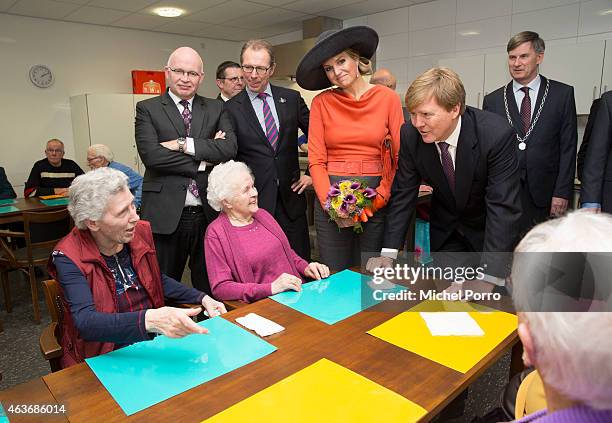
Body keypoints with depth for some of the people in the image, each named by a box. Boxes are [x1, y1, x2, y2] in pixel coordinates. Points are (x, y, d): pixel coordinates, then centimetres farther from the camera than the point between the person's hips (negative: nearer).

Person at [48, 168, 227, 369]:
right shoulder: (69, 258, -14)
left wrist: (202, 298, 8)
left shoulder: (140, 232, 2)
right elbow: (85, 322, -28)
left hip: (155, 341, 5)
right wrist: (150, 319, -45)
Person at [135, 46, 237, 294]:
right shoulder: (147, 109, 4)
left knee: (210, 288, 14)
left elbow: (230, 148, -6)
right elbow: (150, 155, -12)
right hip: (165, 215, -2)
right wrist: (204, 159, -11)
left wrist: (184, 144, -13)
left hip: (209, 214, 2)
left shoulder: (216, 109, 11)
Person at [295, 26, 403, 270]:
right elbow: (316, 160, 0)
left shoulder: (387, 98, 2)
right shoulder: (321, 103, 4)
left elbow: (400, 157, -1)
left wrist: (378, 199, -12)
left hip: (376, 199, 0)